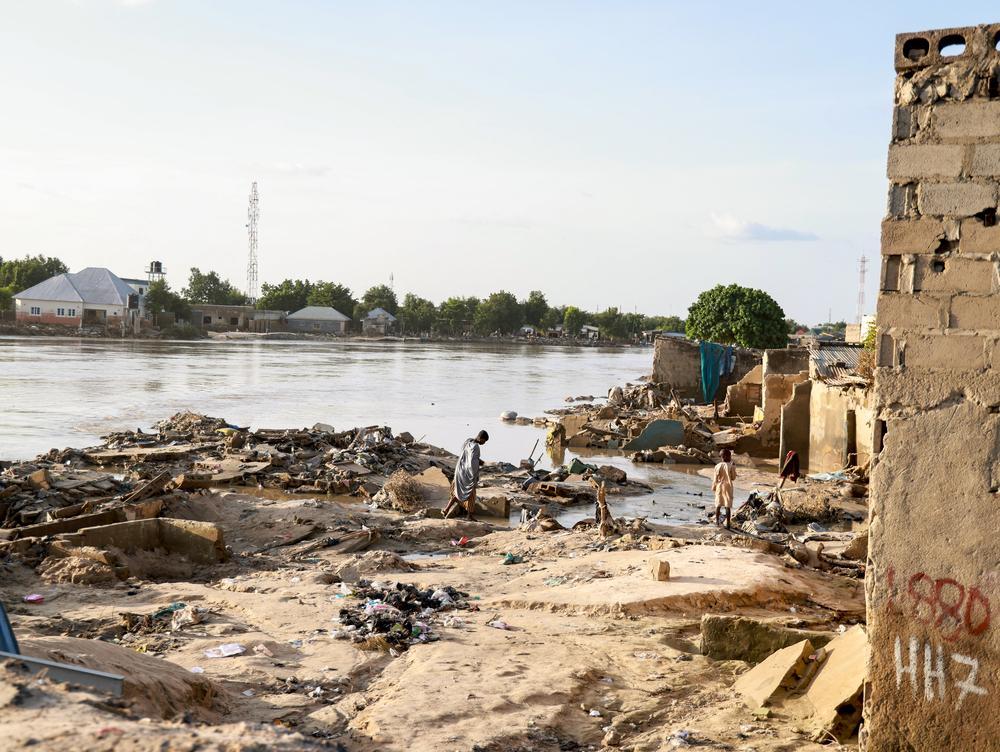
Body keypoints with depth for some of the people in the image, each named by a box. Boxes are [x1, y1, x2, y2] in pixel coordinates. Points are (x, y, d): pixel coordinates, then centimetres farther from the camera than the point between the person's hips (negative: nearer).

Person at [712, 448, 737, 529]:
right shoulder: (731, 466, -10)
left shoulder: (718, 466, -5)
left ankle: (717, 521, 23)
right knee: (728, 506, 1)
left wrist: (713, 487, 10)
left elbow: (715, 479, -2)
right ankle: (728, 523, 0)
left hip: (719, 486, 2)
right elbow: (733, 478, -2)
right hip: (728, 487, -2)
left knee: (718, 505, 15)